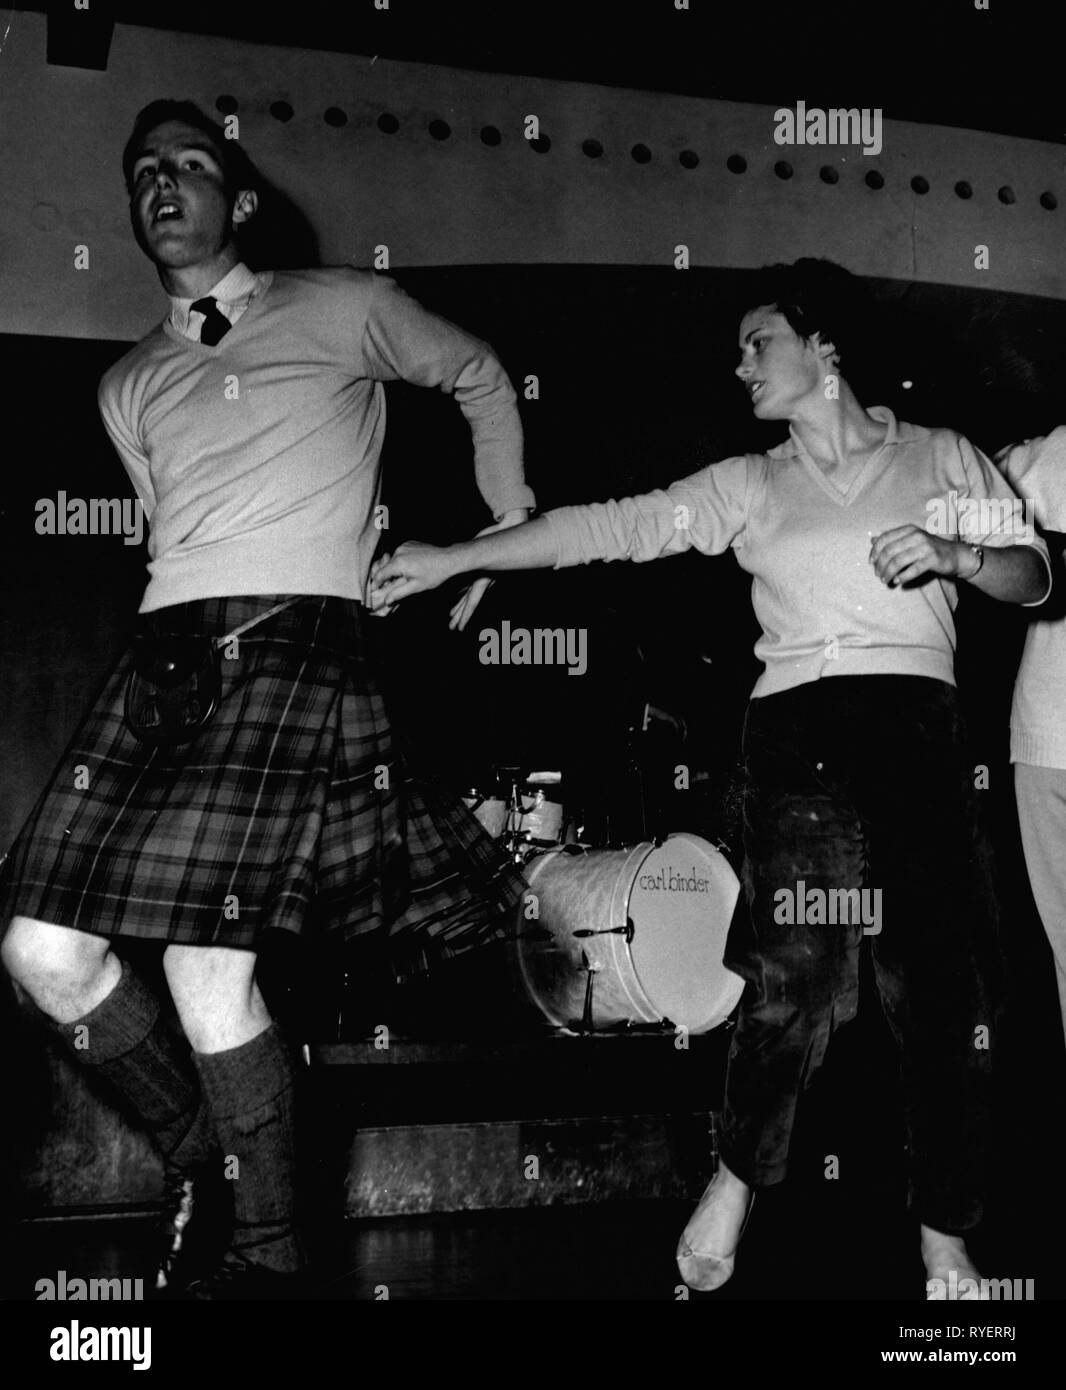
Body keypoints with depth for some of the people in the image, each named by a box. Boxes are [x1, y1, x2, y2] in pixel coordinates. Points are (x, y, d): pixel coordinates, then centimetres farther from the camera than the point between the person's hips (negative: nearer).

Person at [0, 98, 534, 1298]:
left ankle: (271, 1249, 5)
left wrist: (506, 534, 20)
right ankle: (195, 1145, 19)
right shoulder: (128, 386, 23)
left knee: (206, 970, -15)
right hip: (163, 656, 6)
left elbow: (481, 379, 22)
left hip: (296, 646, -5)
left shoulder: (341, 310, 11)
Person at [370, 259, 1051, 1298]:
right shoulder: (748, 485, 16)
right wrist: (449, 560, 4)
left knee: (947, 988, -4)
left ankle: (945, 1244, 10)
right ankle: (736, 1180, 1)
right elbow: (608, 528, 9)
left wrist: (956, 555, -7)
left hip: (919, 719, 1)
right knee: (799, 969, -21)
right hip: (800, 722, -1)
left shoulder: (941, 458, 16)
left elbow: (1034, 577, 15)